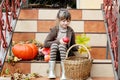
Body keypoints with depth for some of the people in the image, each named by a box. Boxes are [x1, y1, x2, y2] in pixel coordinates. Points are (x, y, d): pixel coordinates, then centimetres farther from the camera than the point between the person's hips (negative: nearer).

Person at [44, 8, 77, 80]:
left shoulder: (71, 31, -4)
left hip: (65, 52, 0)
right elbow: (46, 43, -12)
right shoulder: (54, 30, -8)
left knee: (62, 46, -31)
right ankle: (51, 72, -34)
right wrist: (58, 41, -22)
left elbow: (72, 45, 5)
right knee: (54, 44, -31)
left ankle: (64, 73, -37)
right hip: (54, 53, 0)